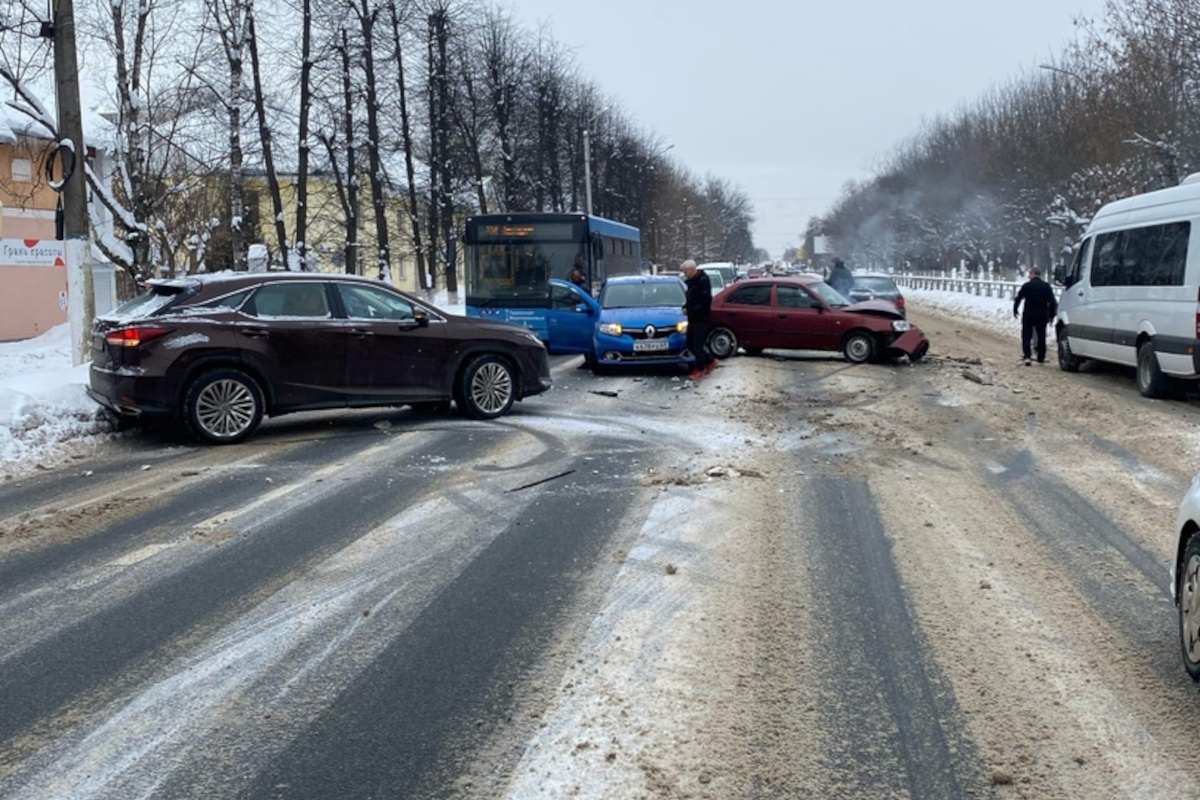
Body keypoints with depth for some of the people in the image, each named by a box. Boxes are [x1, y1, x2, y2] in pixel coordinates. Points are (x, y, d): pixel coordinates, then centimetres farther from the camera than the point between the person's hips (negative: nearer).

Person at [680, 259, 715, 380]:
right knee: (691, 344, 12)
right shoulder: (691, 280, 13)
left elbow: (706, 300, -23)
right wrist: (686, 307, 6)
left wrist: (694, 310, -21)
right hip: (693, 318, 9)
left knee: (698, 345, -4)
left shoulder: (703, 280, -16)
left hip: (702, 318, -9)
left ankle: (700, 369, 7)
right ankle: (710, 361, 25)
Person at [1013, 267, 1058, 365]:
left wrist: (1015, 310, 5)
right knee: (1041, 336, 12)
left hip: (1029, 314, -3)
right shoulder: (1046, 286, 5)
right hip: (1042, 315, 3)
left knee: (1026, 336, 2)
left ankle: (1027, 356, -12)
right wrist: (1051, 314, 8)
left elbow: (1018, 298, -6)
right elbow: (1052, 302, 3)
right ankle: (1041, 358, 14)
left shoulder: (1027, 285, -5)